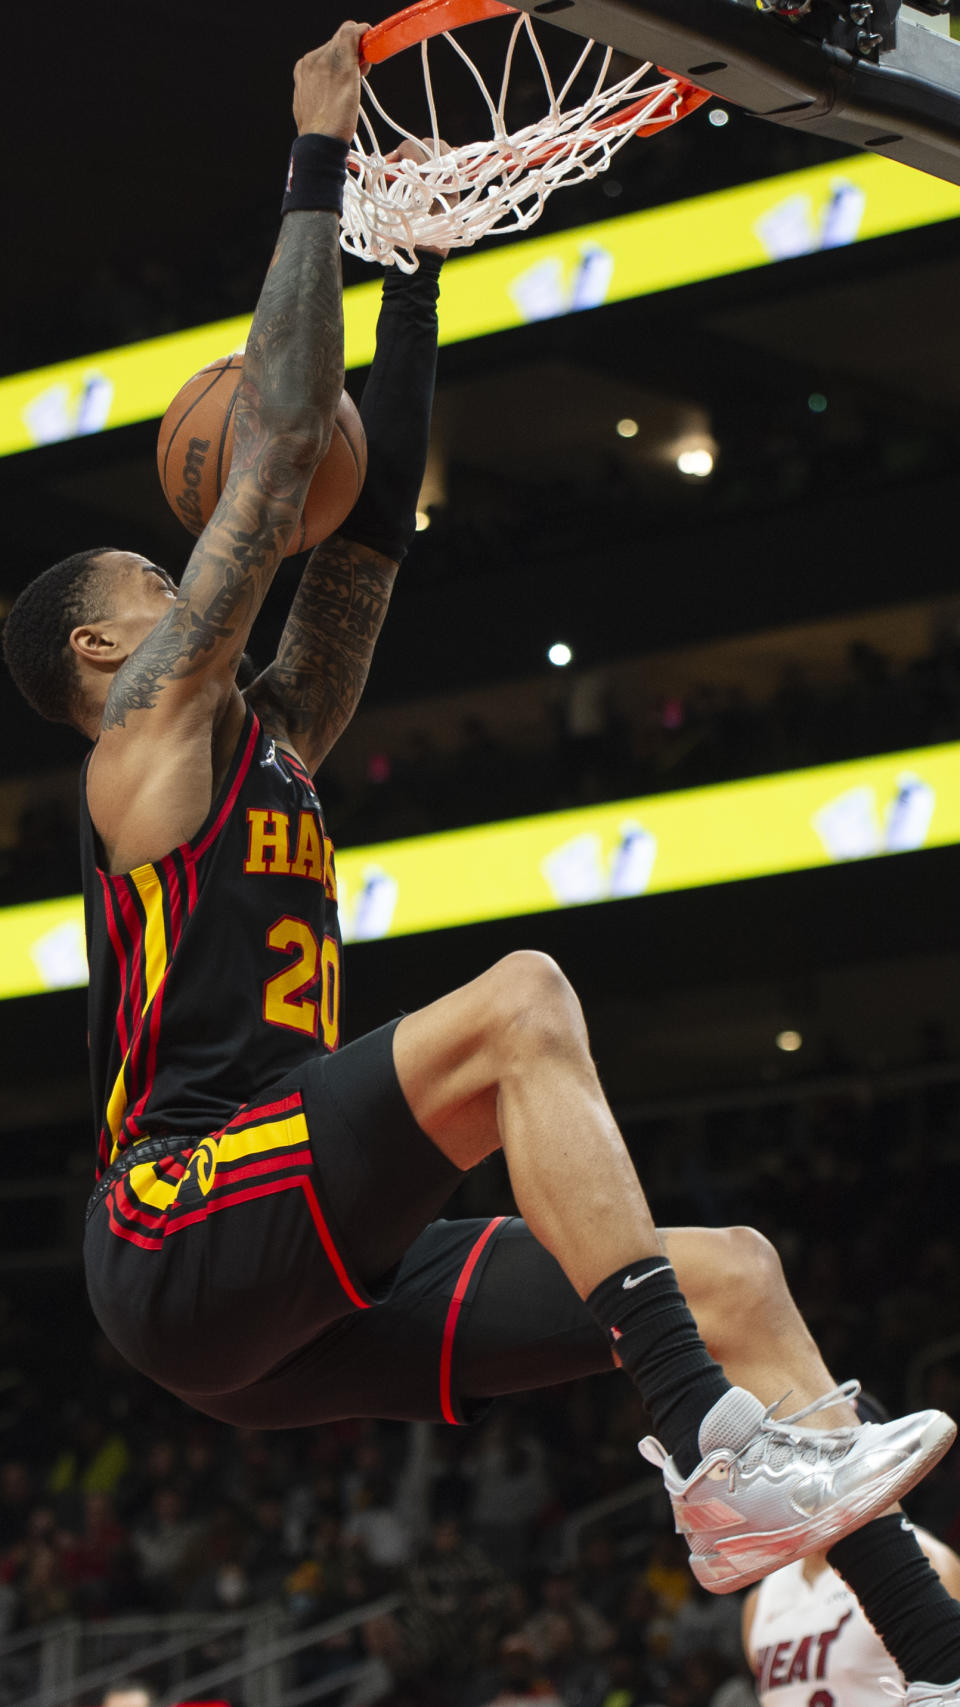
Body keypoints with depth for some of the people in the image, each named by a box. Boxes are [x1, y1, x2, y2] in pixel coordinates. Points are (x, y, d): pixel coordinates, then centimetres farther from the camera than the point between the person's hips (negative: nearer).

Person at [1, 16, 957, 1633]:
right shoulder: (152, 739, 4)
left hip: (305, 1294, 9)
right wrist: (319, 169, 2)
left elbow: (366, 530, 28)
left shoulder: (270, 746, 27)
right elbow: (275, 454, -2)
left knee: (730, 1274, -1)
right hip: (185, 1237, -9)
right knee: (520, 1001, -28)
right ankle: (708, 1446, -39)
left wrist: (419, 274, 28)